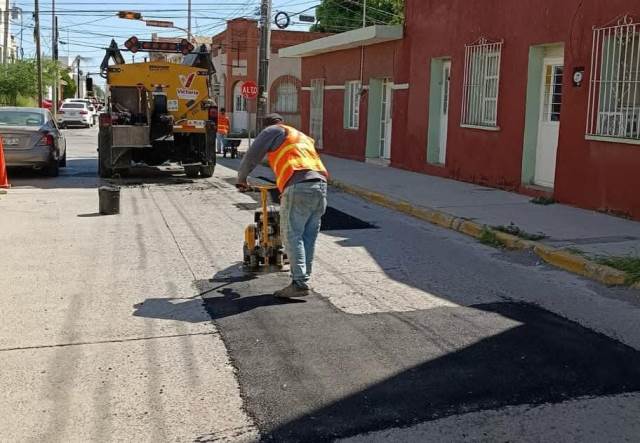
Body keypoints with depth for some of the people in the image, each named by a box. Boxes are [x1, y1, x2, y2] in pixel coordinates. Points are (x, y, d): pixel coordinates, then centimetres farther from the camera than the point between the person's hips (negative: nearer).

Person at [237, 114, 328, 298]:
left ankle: (300, 283, -10)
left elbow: (252, 155, 9)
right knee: (308, 237, 11)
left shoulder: (274, 131, 14)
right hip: (320, 185, 7)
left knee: (291, 236, -4)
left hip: (299, 186, -7)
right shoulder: (303, 137, 35)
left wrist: (241, 178, 24)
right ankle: (303, 279, 14)